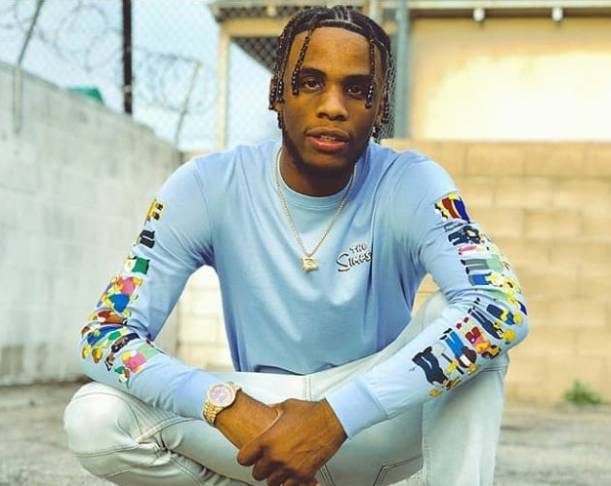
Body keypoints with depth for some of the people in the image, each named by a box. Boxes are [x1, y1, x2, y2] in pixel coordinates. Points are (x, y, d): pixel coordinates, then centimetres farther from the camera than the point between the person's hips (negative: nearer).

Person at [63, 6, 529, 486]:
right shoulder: (209, 186, -12)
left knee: (452, 313, -28)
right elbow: (104, 334, -15)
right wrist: (229, 407, -35)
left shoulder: (412, 186, -15)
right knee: (94, 419, -22)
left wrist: (337, 417, -40)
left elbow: (504, 308, -32)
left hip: (382, 423, -1)